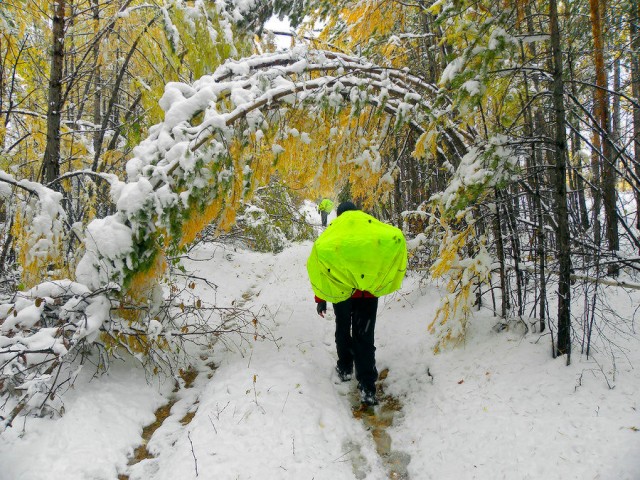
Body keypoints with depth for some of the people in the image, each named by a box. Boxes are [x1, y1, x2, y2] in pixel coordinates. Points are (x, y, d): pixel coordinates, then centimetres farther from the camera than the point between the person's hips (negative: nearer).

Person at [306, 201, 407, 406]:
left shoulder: (333, 230, 8)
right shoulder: (372, 226, 9)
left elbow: (318, 252, -2)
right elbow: (397, 238, -8)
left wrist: (320, 298, 2)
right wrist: (387, 280, -2)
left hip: (341, 290, 0)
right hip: (368, 290, 0)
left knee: (343, 331, 24)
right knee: (365, 337, 4)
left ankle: (345, 369, 37)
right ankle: (367, 388, -2)